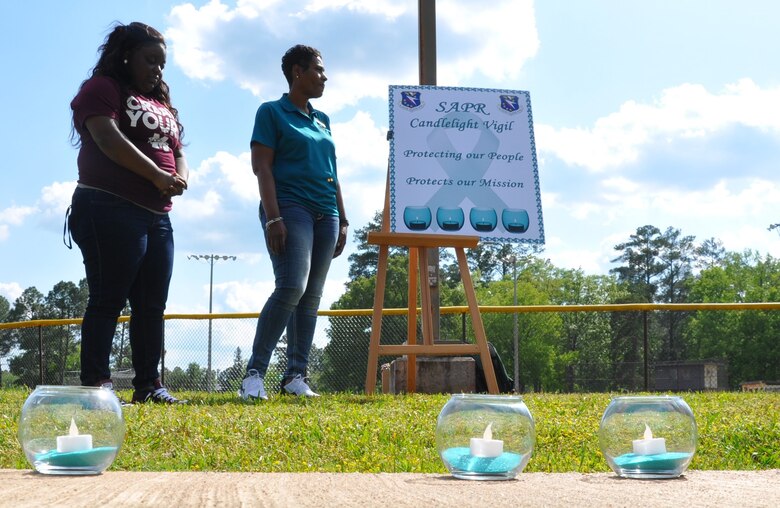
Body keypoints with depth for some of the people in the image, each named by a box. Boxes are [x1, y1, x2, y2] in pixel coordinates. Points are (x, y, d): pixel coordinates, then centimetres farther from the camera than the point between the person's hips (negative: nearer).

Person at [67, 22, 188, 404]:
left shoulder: (161, 103, 24)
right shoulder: (102, 88, -1)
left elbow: (177, 151, 22)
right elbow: (108, 138, -16)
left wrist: (180, 179, -2)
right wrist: (158, 176, -17)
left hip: (157, 217, 8)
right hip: (109, 211, -8)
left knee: (152, 304, 5)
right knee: (108, 300, -9)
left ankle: (148, 385, 9)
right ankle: (96, 383, -7)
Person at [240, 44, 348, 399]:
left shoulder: (322, 120, 21)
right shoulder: (272, 113, 2)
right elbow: (262, 166, -7)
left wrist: (342, 220, 16)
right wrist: (273, 217, -17)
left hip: (325, 213, 7)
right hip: (290, 207, -7)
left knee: (312, 296, 2)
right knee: (291, 288, -21)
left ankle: (295, 376, 5)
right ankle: (254, 373, -16)